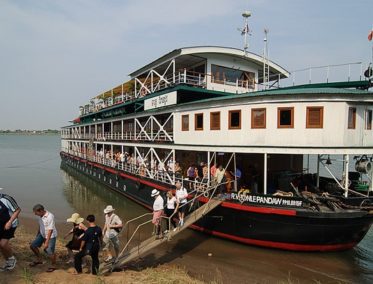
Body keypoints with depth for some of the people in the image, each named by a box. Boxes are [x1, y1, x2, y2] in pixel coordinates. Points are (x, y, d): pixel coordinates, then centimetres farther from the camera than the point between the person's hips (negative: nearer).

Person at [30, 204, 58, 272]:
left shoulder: (50, 216, -29)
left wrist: (46, 242, -25)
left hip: (51, 236, -8)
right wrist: (37, 235, 24)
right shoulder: (41, 216, -4)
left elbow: (50, 230, -27)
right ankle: (39, 259, 31)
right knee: (33, 245, 9)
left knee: (49, 251, -10)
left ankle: (53, 265, 16)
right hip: (42, 235, 8)